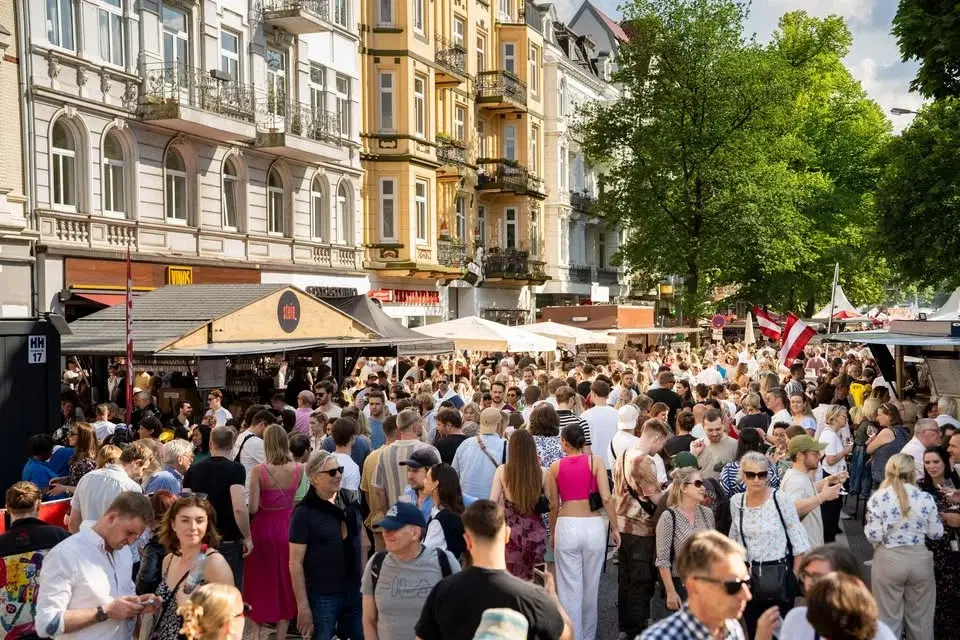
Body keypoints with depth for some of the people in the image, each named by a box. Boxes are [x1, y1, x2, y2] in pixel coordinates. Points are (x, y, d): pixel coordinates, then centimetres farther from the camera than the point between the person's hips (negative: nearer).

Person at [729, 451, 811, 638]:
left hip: (778, 575, -4)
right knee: (753, 631, 14)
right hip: (748, 576, 4)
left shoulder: (781, 499, -14)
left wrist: (794, 577, -9)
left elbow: (799, 543, -9)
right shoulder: (736, 501, -1)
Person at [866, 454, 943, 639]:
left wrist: (869, 521, 7)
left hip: (889, 560, -1)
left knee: (889, 619, 13)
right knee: (921, 618, 19)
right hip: (919, 559, 2)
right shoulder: (926, 498, -7)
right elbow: (936, 534, 1)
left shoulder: (878, 498, -12)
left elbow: (874, 536, -12)